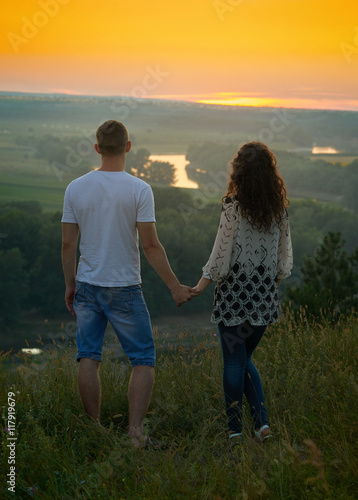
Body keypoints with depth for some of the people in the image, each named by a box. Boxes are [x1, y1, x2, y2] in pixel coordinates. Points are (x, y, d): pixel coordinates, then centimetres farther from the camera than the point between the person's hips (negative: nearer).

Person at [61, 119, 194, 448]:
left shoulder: (76, 188, 0)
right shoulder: (139, 190, -11)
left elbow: (68, 243, 3)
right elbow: (151, 246, -12)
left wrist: (70, 284, 16)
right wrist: (175, 287, -4)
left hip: (87, 286, 4)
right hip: (125, 289, -3)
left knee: (88, 358, 8)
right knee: (144, 361, 6)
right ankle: (135, 430, -3)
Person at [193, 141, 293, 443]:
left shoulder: (234, 207, -12)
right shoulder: (280, 208, 3)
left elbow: (221, 255, -12)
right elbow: (285, 258, 7)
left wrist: (197, 289, -3)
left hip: (234, 294, -5)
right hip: (264, 295, 5)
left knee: (234, 362, 5)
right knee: (244, 360, 19)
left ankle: (235, 430, 10)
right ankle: (262, 422, 8)